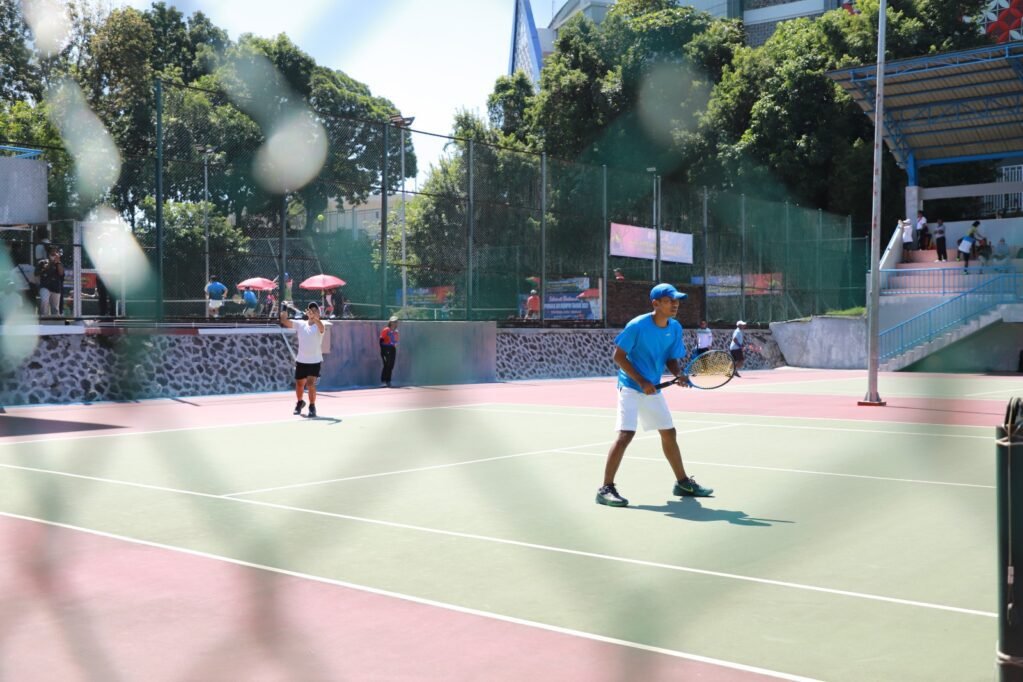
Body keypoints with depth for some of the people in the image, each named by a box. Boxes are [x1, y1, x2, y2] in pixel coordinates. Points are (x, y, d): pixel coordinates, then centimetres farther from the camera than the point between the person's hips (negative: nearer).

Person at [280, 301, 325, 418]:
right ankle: (300, 402, 43)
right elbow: (285, 322, -4)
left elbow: (321, 326, -32)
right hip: (301, 360, 4)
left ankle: (312, 407, -2)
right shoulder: (300, 324, 3)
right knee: (299, 384, 15)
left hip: (315, 361, -4)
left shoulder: (318, 326, -8)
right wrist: (284, 312, -25)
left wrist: (314, 317, -52)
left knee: (310, 383, -17)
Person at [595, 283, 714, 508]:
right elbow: (618, 356, -15)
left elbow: (671, 359, 8)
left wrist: (679, 375, -14)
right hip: (631, 386, -7)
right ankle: (606, 489, -15)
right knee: (626, 434, -19)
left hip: (653, 389, 7)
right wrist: (641, 382, -19)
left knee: (669, 433, 15)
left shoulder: (675, 328, 1)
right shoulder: (637, 326, -18)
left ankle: (683, 482, 32)